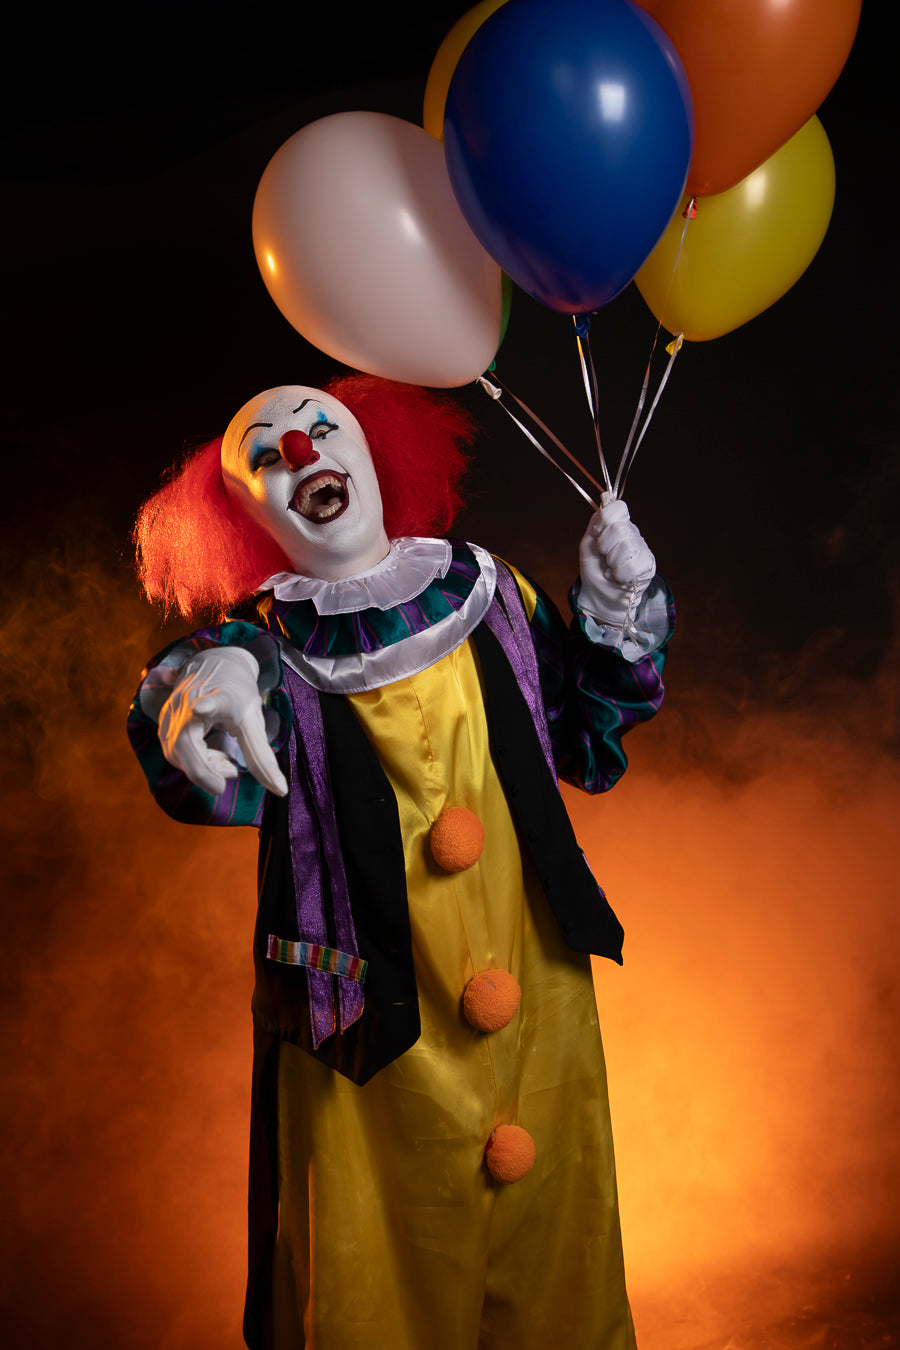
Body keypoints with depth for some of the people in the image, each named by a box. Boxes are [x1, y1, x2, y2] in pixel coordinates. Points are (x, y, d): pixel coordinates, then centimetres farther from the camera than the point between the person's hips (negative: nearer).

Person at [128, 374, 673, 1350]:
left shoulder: (486, 592, 3)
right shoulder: (267, 645, -6)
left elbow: (587, 741, 10)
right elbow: (214, 784, -28)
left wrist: (615, 616, -4)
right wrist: (211, 682, -49)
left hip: (533, 1009, 3)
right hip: (368, 1022, -2)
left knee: (552, 1263, 18)